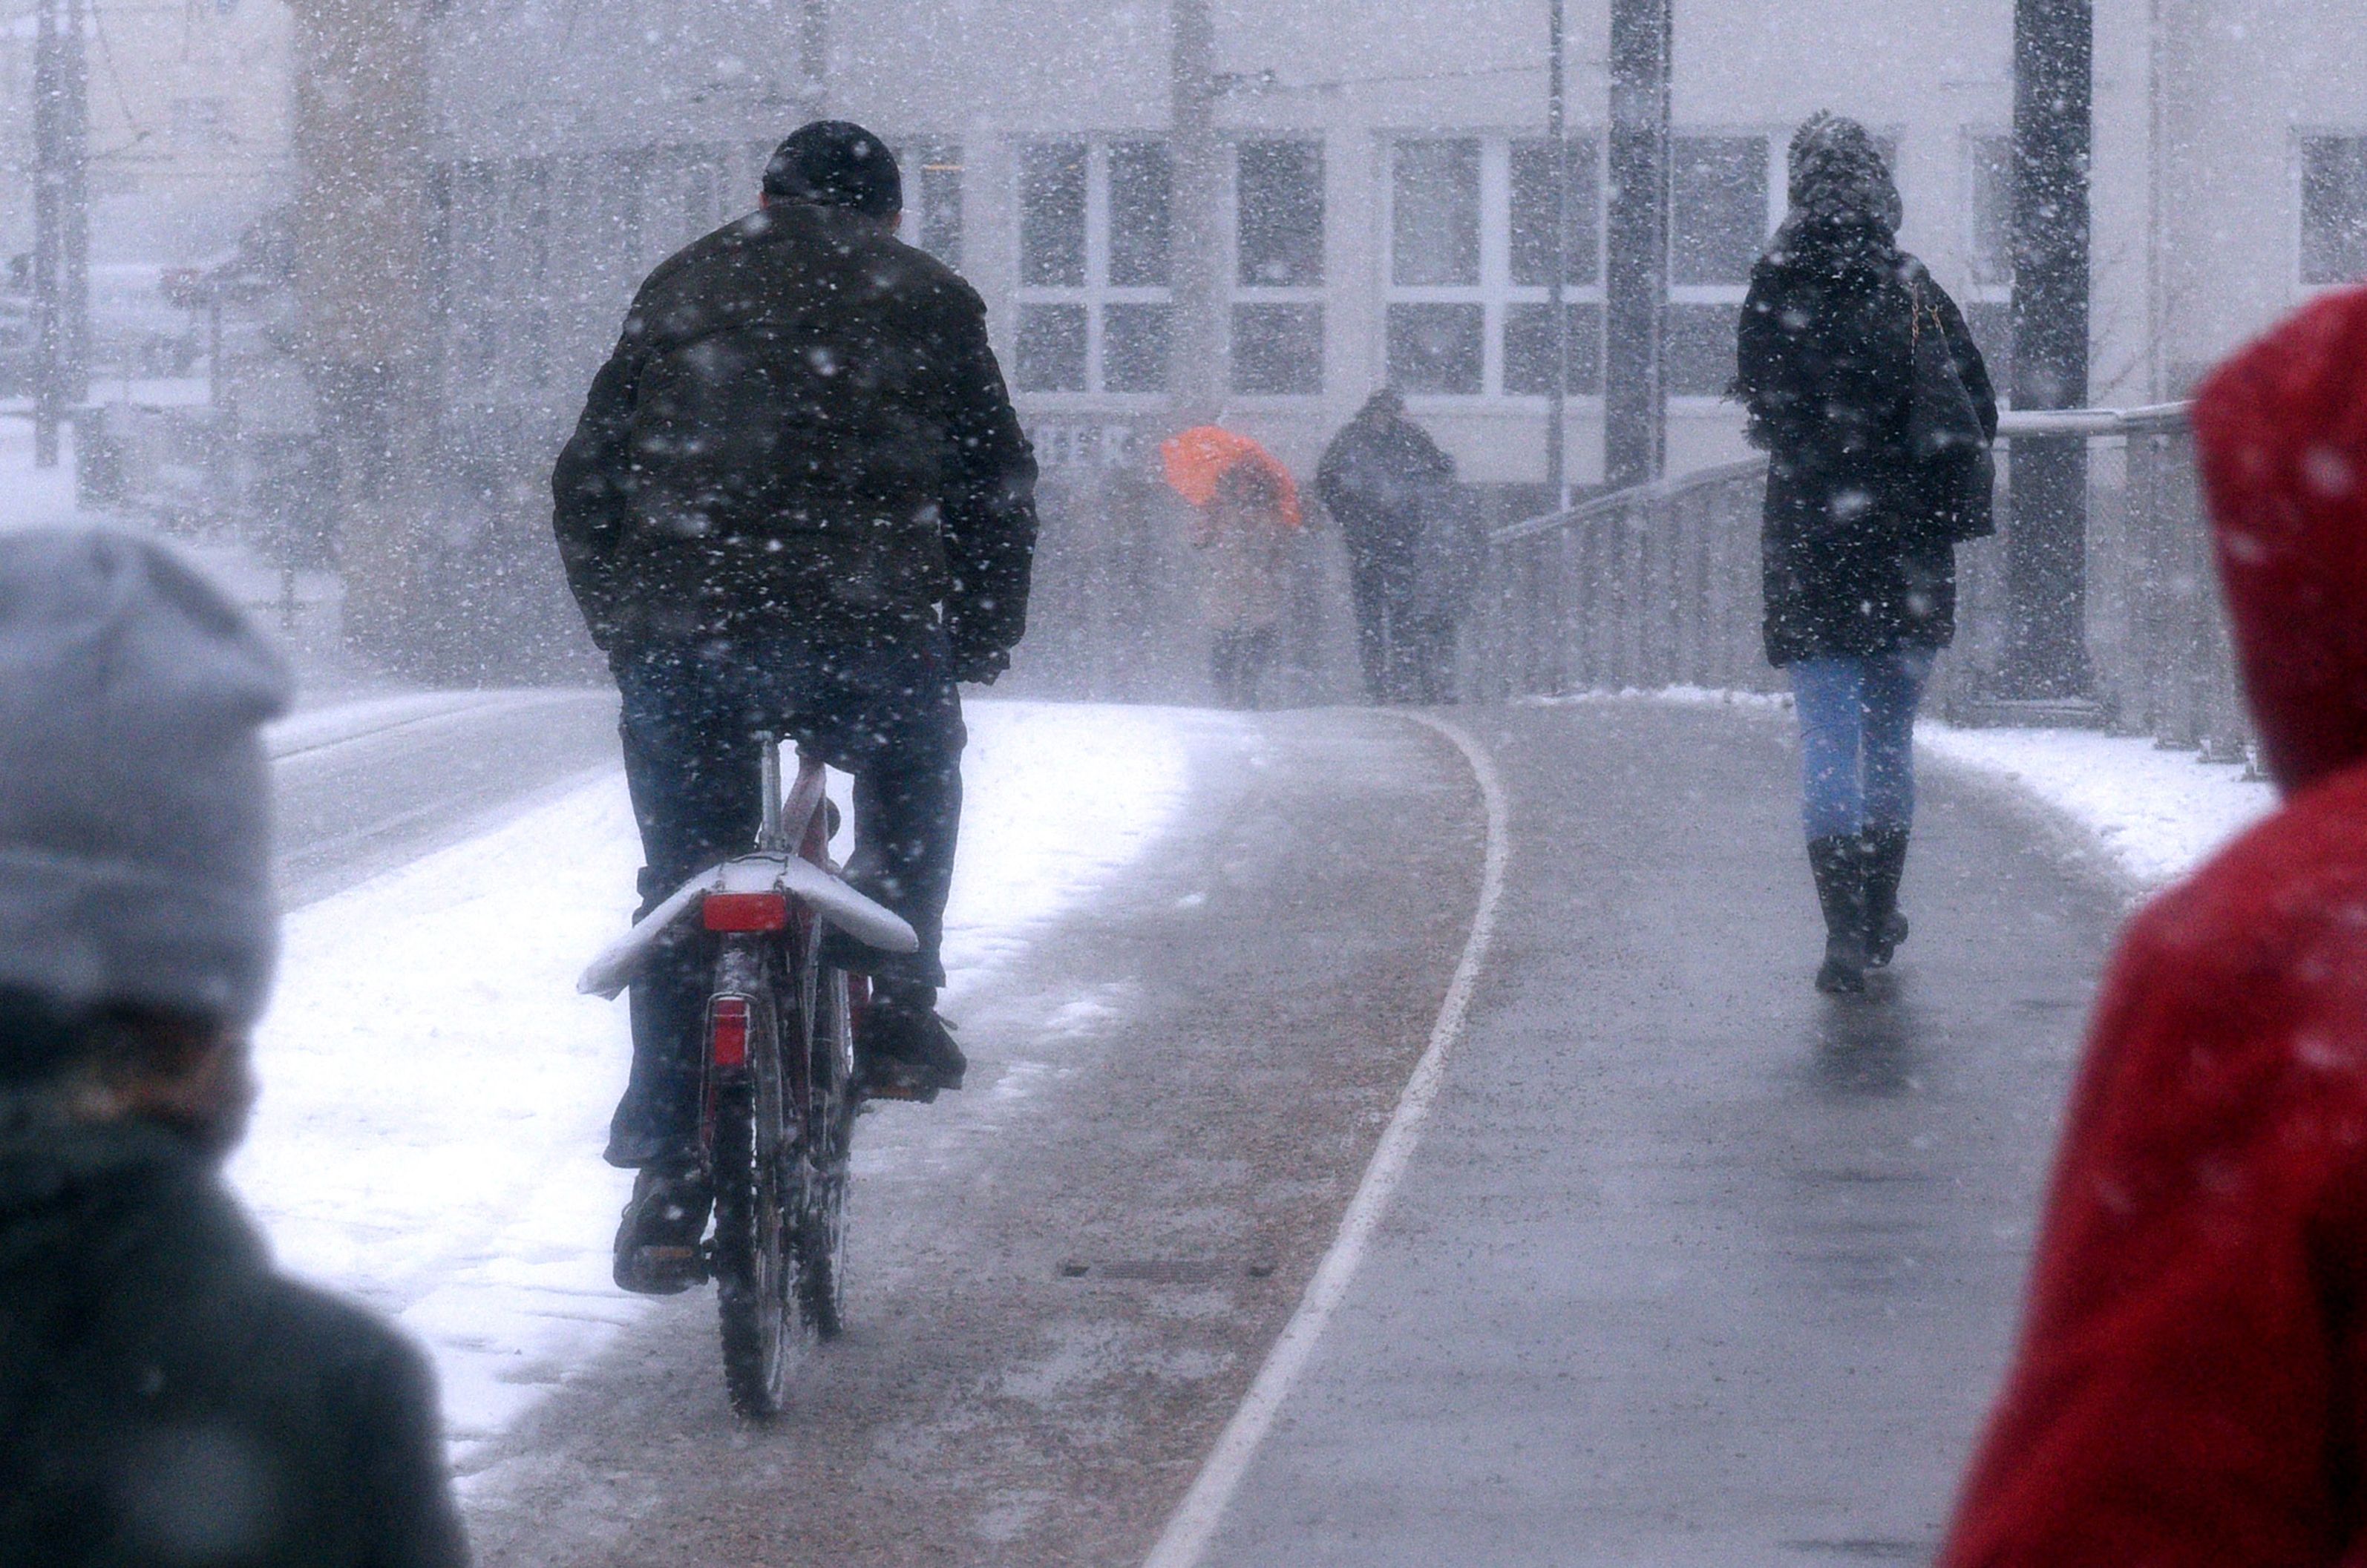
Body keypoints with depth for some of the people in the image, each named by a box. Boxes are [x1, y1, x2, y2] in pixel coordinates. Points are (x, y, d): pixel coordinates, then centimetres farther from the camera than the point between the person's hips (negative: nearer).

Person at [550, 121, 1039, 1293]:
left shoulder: (682, 289, 20)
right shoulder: (927, 299, 15)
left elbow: (588, 482, 19)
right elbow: (998, 489, 15)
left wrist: (622, 628, 29)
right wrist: (981, 640, 27)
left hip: (683, 639, 2)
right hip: (868, 638, -2)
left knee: (680, 893, 12)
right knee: (914, 781, 29)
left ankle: (665, 1175, 9)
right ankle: (897, 1006, 12)